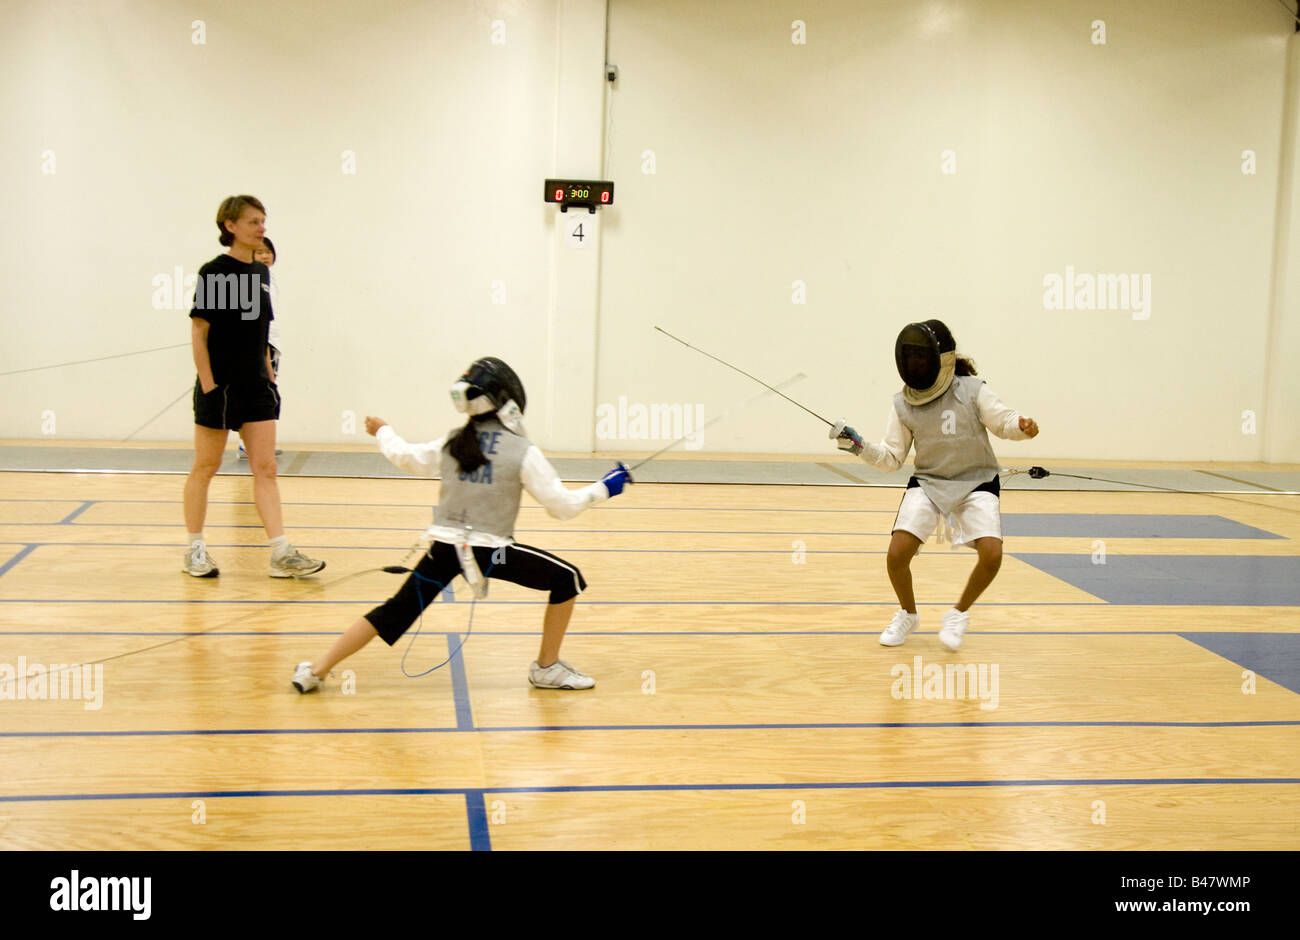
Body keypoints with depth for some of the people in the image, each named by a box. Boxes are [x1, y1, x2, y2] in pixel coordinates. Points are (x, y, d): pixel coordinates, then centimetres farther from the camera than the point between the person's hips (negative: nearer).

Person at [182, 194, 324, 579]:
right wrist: (208, 385, -15)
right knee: (205, 468, 5)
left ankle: (281, 554, -1)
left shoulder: (260, 272, 11)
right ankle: (195, 551, 17)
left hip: (256, 386, 6)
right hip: (221, 386, -6)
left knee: (266, 469, 1)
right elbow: (198, 333, -11)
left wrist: (270, 375, 15)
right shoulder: (213, 272, -9)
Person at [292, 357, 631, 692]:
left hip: (445, 548, 5)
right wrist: (604, 488, 6)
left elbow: (408, 458, 22)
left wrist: (383, 432, 41)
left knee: (395, 613, 16)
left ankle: (316, 670, 15)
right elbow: (563, 505, -6)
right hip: (490, 550, -5)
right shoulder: (523, 451, -7)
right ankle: (547, 668, 14)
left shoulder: (453, 441, 6)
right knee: (568, 580, 10)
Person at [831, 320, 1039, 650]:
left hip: (975, 483, -2)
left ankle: (958, 615, 5)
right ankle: (908, 614, 14)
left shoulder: (971, 390, -10)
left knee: (991, 555, -23)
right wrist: (859, 446, -18)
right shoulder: (903, 404, -3)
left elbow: (1002, 421, -10)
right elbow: (891, 458, -1)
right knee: (897, 555, -17)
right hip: (927, 483, 2)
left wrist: (1022, 426, -33)